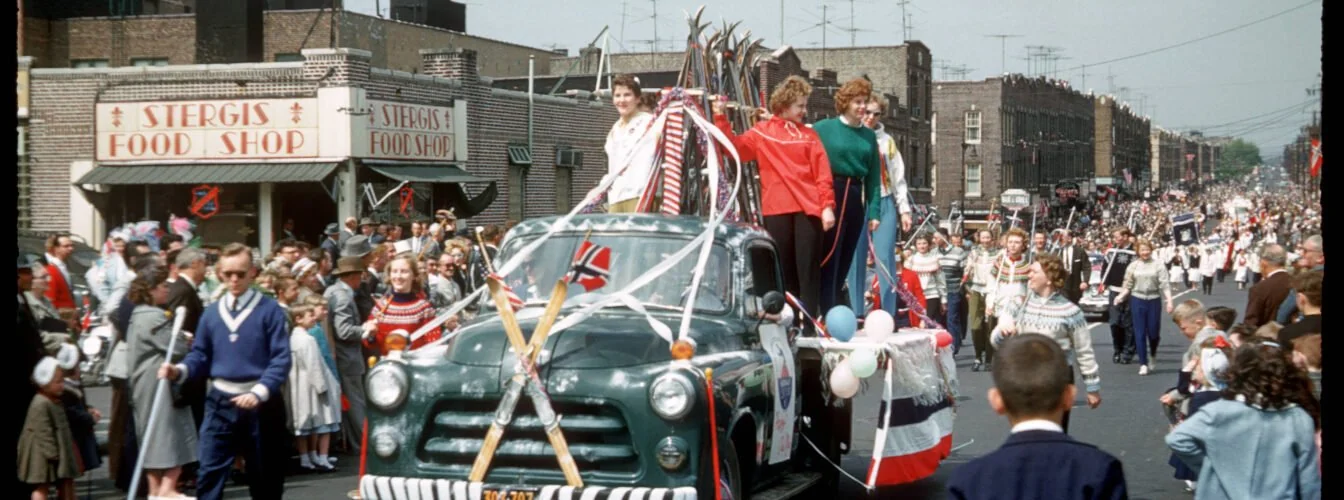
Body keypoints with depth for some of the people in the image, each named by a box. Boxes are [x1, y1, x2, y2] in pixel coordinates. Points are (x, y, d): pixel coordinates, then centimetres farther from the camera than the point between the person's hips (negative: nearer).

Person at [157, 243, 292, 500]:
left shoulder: (271, 310, -5)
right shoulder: (211, 313, 7)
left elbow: (281, 359, -12)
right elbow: (200, 356, 10)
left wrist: (259, 392, -24)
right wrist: (179, 370, -12)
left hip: (261, 402, -3)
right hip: (220, 402, 3)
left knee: (265, 476, 8)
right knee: (209, 473, -5)